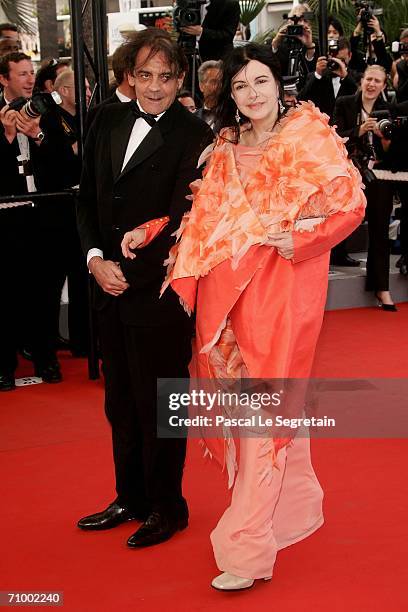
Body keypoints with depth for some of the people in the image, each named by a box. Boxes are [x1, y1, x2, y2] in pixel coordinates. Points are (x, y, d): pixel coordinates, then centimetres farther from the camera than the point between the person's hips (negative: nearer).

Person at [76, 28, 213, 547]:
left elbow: (180, 220, -14)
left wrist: (129, 271, -15)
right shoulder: (108, 122, 8)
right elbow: (87, 199, 10)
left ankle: (167, 508, 23)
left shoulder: (194, 137, -11)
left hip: (160, 291, -6)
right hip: (110, 287, 6)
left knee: (159, 403, 6)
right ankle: (131, 498, 33)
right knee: (121, 401, 16)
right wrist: (96, 258, -4)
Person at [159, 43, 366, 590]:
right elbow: (206, 220, 10)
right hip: (231, 287, 5)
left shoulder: (309, 136, -2)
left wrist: (298, 241, -15)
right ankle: (296, 505, 32)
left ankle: (247, 549, -3)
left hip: (285, 285, -5)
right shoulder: (225, 150, 13)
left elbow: (351, 202, -5)